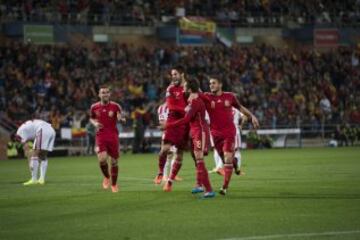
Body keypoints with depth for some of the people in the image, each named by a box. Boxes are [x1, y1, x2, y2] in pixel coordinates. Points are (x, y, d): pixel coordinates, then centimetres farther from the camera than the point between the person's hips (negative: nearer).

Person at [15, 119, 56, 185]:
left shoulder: (20, 131, 12)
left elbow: (26, 147, 5)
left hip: (43, 132, -9)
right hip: (51, 131, 9)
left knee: (34, 155, -1)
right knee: (43, 156, 16)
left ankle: (34, 179, -4)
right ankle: (42, 179, 10)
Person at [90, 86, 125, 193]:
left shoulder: (115, 106, -3)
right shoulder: (94, 107, 3)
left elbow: (120, 118, 0)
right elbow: (91, 118, 20)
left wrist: (121, 119, -25)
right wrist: (95, 123, -2)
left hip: (113, 136, 0)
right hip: (100, 136, 0)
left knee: (114, 161, 4)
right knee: (102, 159, -19)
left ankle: (114, 184, 25)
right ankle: (106, 177, 11)